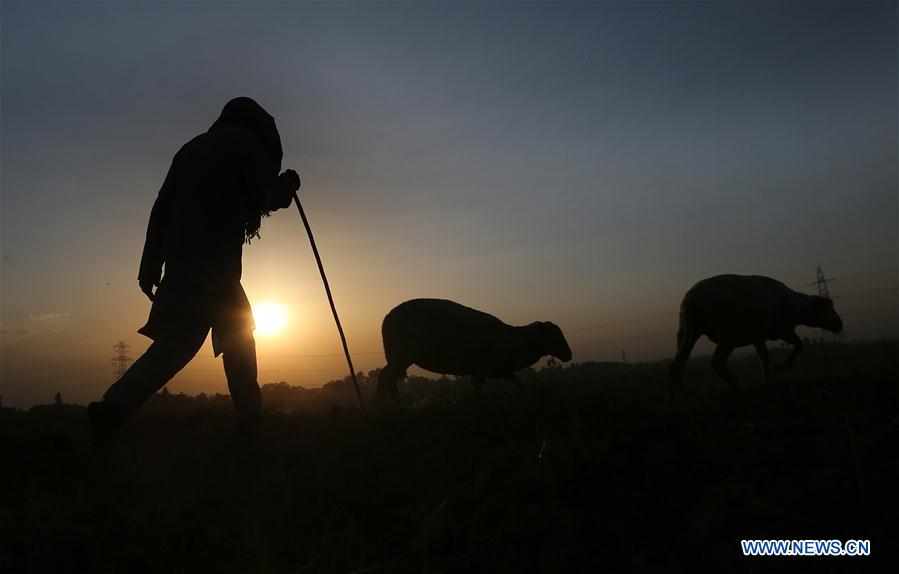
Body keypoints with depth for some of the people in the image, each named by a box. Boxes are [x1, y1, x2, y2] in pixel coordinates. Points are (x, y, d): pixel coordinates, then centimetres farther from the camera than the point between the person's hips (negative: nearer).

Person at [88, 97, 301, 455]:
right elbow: (265, 199, 2)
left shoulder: (191, 148, 24)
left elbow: (161, 208, 16)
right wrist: (286, 187, 24)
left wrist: (150, 266, 14)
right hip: (215, 262, -7)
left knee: (238, 337, 12)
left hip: (181, 262, 7)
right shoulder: (245, 142, 7)